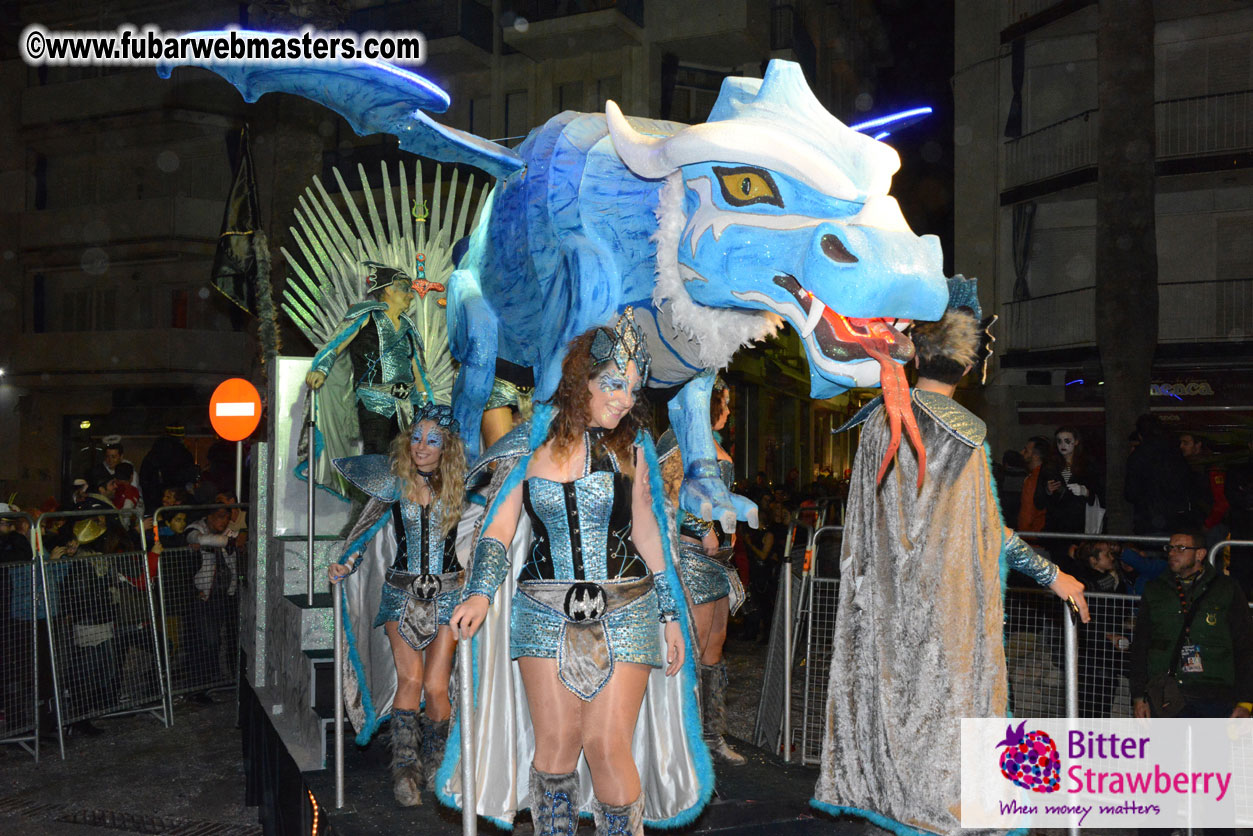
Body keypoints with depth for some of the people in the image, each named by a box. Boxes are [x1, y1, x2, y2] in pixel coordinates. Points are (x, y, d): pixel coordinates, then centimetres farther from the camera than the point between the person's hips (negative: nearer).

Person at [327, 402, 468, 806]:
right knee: (409, 679, -12)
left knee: (436, 686, -6)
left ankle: (434, 767, 13)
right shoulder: (395, 481, 0)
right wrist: (345, 563, -13)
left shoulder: (460, 484, -1)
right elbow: (366, 528, 2)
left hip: (446, 593, 0)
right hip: (402, 591, 0)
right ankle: (404, 769, -3)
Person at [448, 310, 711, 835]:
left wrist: (671, 615, 12)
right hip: (547, 615, 0)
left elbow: (647, 534, 12)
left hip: (625, 613, 0)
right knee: (556, 743, -1)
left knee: (608, 746, -6)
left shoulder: (630, 448, 7)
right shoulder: (528, 447, 2)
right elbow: (498, 531, 3)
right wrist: (481, 593, -12)